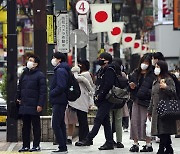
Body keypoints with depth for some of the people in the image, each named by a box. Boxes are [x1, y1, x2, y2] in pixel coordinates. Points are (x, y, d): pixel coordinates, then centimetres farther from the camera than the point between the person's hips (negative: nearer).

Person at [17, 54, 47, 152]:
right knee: (25, 126, 9)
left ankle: (36, 145, 7)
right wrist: (18, 98, 9)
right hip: (24, 105, 6)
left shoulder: (40, 75, -6)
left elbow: (43, 91, -11)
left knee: (36, 126, 2)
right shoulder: (24, 74, 14)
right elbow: (20, 87, 22)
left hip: (34, 106, -6)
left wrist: (40, 104, -17)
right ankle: (25, 145, 14)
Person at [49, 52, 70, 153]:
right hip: (61, 101, 11)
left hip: (59, 102, -11)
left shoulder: (60, 71, -15)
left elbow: (61, 87, -24)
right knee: (61, 124, 12)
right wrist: (52, 93, 13)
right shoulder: (60, 70, 17)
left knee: (56, 125, -10)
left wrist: (52, 93, -13)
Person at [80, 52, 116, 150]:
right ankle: (109, 142, 11)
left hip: (106, 100, -10)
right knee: (105, 121, 9)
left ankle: (89, 138, -15)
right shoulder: (101, 71, 18)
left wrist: (99, 96, -17)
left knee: (98, 119, -12)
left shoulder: (109, 71, -10)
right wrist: (96, 96, 9)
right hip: (101, 101, 10)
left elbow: (108, 85, -19)